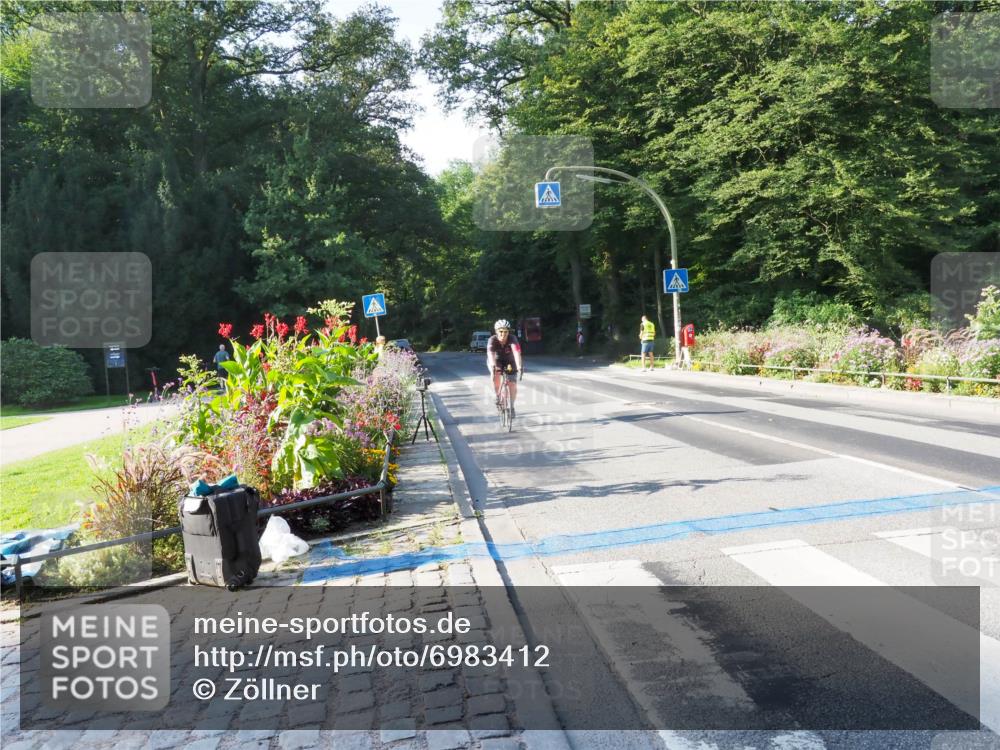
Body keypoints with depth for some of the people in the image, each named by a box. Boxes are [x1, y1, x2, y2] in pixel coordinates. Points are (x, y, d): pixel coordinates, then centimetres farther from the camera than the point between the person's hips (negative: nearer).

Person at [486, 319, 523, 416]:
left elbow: (516, 352, -46)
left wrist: (519, 366, -62)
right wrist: (493, 366, -65)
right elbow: (490, 353, -46)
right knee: (495, 375, -32)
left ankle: (512, 406, 14)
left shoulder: (512, 339, -31)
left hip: (510, 361, 1)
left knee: (513, 385, -9)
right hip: (497, 361, -1)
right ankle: (497, 396, -9)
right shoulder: (493, 339, -30)